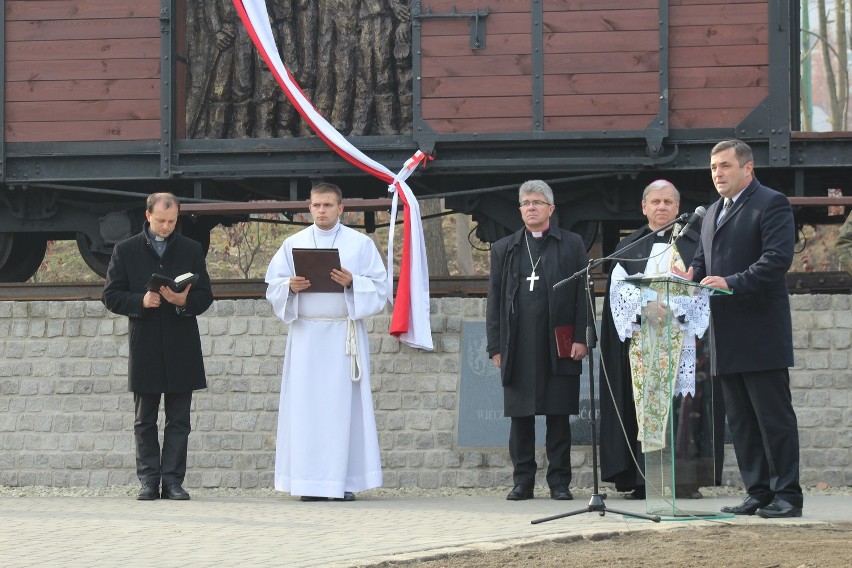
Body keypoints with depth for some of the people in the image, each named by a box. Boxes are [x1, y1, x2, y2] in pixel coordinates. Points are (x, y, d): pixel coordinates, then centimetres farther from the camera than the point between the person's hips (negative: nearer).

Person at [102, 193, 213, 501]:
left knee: (178, 420, 1)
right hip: (144, 347, -1)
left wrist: (185, 301, -15)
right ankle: (149, 480, 7)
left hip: (181, 349, 1)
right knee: (145, 421, 3)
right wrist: (140, 302, -15)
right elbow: (111, 296, 2)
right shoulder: (126, 251, 4)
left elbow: (205, 296, 7)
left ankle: (173, 479, 3)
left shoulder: (191, 250, 8)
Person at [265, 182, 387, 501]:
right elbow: (273, 286, 10)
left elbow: (379, 287, 3)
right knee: (307, 406, -3)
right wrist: (291, 286, -11)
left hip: (345, 335, -1)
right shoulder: (293, 244, 11)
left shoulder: (361, 244, 6)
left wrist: (352, 282, -14)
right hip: (306, 334, 1)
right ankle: (311, 482, -2)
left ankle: (345, 481, -2)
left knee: (344, 405, -4)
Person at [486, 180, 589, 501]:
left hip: (559, 347, -2)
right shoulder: (504, 249, 15)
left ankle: (559, 482, 5)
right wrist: (495, 346, 4)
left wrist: (580, 339, -5)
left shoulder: (571, 245, 9)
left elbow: (583, 294, 5)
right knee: (520, 415, 2)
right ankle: (523, 481, 7)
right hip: (518, 349, 2)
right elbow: (494, 299, 12)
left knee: (558, 414, 0)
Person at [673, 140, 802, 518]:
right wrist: (691, 277, 0)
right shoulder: (713, 213, 21)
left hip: (761, 335, -8)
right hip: (726, 339, 8)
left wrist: (732, 283, -25)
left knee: (774, 416, -5)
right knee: (740, 420, 9)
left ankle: (786, 495, -2)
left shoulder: (771, 204, -6)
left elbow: (778, 258, -17)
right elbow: (702, 261, 23)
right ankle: (758, 492, 13)